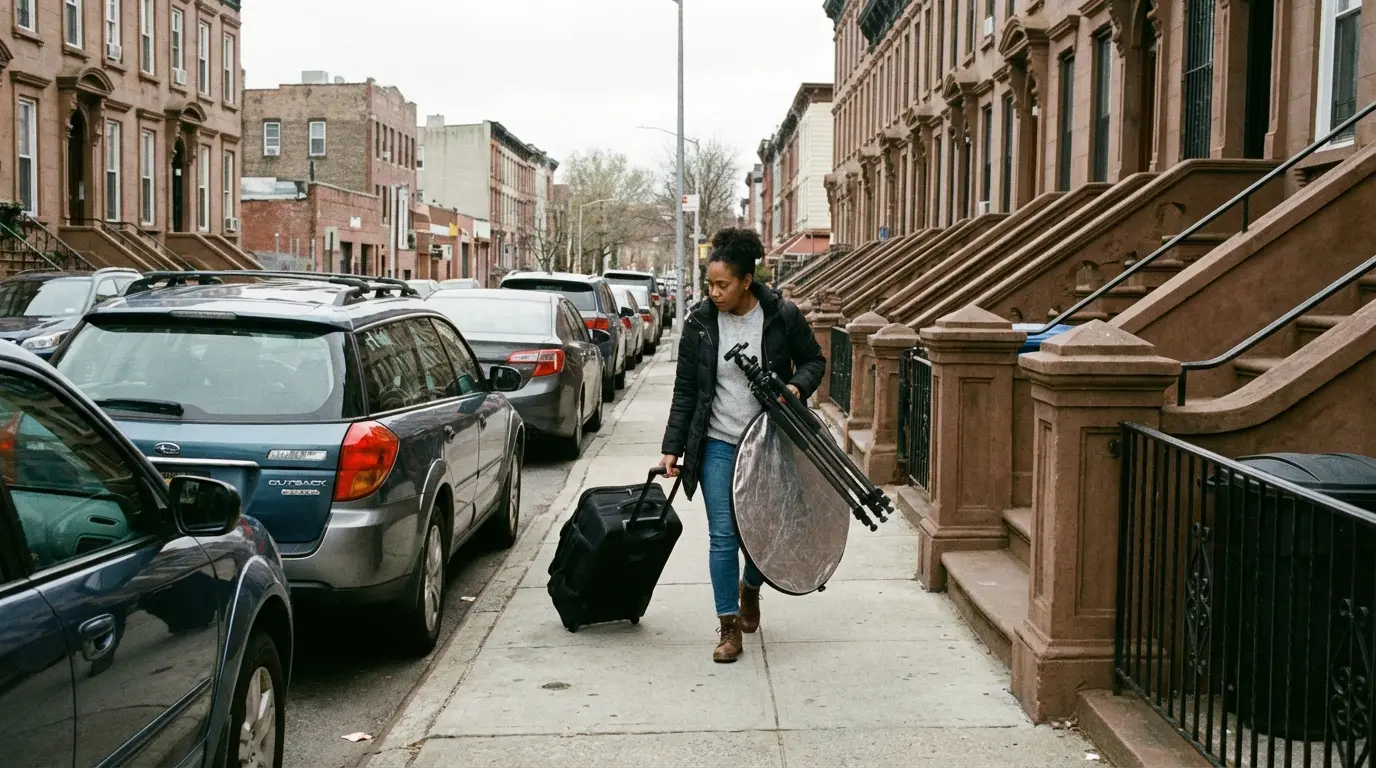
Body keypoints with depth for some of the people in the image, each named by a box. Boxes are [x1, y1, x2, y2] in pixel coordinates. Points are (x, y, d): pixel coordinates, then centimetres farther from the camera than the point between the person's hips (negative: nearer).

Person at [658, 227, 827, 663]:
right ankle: (729, 628, 7)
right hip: (718, 445, 0)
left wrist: (797, 386, -16)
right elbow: (685, 391, 1)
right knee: (723, 536, -3)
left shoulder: (783, 317, -8)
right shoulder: (699, 324, -4)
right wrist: (672, 448, -2)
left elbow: (814, 361, 6)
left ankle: (750, 588, 44)